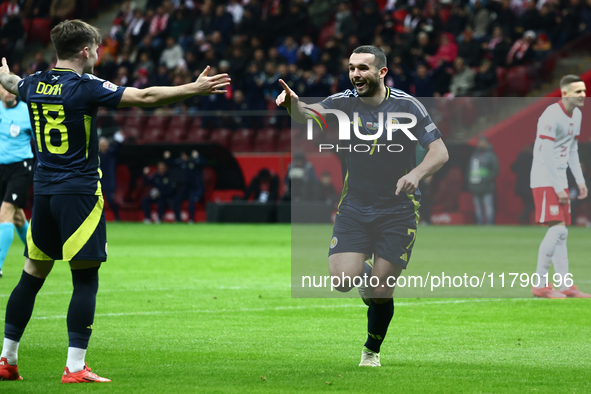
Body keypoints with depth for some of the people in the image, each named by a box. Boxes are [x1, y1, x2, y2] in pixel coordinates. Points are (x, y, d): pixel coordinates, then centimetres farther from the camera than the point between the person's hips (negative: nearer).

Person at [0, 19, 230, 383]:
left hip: (43, 192, 7)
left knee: (32, 277, 13)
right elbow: (145, 96, -17)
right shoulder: (85, 87, -12)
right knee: (85, 281, -2)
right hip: (79, 194, -6)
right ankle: (75, 367, -5)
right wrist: (195, 88, -11)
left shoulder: (35, 84, 7)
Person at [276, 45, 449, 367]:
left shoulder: (406, 105, -9)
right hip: (354, 205, 2)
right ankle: (365, 272, 23)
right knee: (342, 280, -14)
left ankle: (372, 351, 23)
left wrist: (416, 174, -29)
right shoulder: (345, 102, -3)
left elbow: (440, 152, -10)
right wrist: (293, 104, -43)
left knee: (379, 292, -4)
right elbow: (309, 114, -20)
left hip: (398, 208, -2)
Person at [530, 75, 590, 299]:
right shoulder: (551, 116, -18)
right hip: (545, 180, -9)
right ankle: (540, 284, -10)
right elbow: (546, 155, -20)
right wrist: (558, 188, -20)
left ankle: (565, 286, 11)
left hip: (560, 180, 9)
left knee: (561, 233, 8)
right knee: (557, 229, -15)